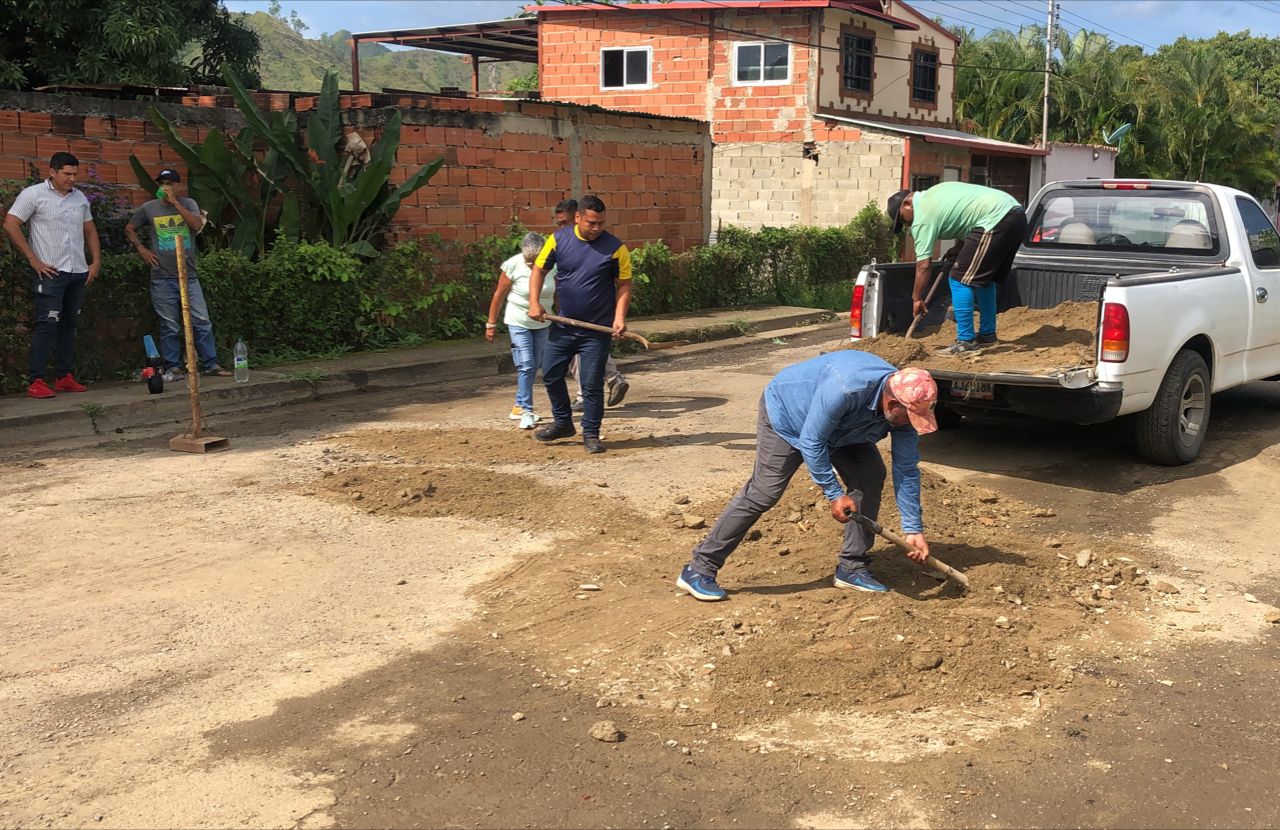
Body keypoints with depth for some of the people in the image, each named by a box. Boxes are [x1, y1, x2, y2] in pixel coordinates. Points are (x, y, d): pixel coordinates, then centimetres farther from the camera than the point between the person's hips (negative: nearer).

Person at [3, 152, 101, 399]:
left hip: (79, 272, 6)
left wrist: (96, 261, 9)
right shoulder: (33, 194, -5)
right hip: (50, 272, -6)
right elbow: (11, 225, -9)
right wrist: (34, 260, -11)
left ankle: (64, 376, 17)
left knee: (68, 324, 11)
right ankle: (35, 381, -8)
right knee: (46, 324, -9)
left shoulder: (80, 198, 13)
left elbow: (90, 231, 21)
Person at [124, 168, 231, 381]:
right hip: (162, 278, 0)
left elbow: (197, 225, -14)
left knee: (202, 321, -1)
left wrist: (175, 202, -15)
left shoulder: (188, 204, 5)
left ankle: (210, 365, 6)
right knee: (169, 327, 4)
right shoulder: (148, 208, 5)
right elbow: (129, 229, 17)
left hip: (189, 276, 1)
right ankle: (173, 368, 10)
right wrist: (141, 249, 3)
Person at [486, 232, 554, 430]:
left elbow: (556, 294, 4)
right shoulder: (513, 266, -18)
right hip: (518, 322, -4)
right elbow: (499, 295, -10)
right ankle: (526, 411, -7)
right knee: (525, 366, -11)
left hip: (542, 324, 4)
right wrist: (491, 324, -7)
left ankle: (519, 407, 25)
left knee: (535, 366, 11)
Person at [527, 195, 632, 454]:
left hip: (597, 330, -3)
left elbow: (624, 285, -3)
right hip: (562, 326, 3)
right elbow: (539, 269, 7)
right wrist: (534, 303, -6)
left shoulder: (615, 248, -9)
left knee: (592, 384, -1)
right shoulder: (558, 239, -3)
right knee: (551, 376, 12)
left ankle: (591, 434, 14)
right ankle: (563, 422, 32)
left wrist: (619, 318, -15)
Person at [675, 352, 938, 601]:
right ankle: (699, 569, -8)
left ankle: (852, 568, 5)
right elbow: (811, 442, -32)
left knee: (871, 476, -8)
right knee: (763, 493, -14)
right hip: (785, 415, -7)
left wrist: (913, 529, -12)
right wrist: (834, 494, -25)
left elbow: (907, 470, -12)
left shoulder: (905, 407, -21)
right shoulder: (843, 389, -43)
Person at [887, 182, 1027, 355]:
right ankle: (987, 334, 31)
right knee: (984, 277, 23)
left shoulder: (922, 216, -4)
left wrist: (917, 298, 5)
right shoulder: (933, 194, 24)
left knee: (959, 280, -5)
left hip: (996, 220, -10)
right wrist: (958, 248, 20)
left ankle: (966, 341, -4)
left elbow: (923, 265, -4)